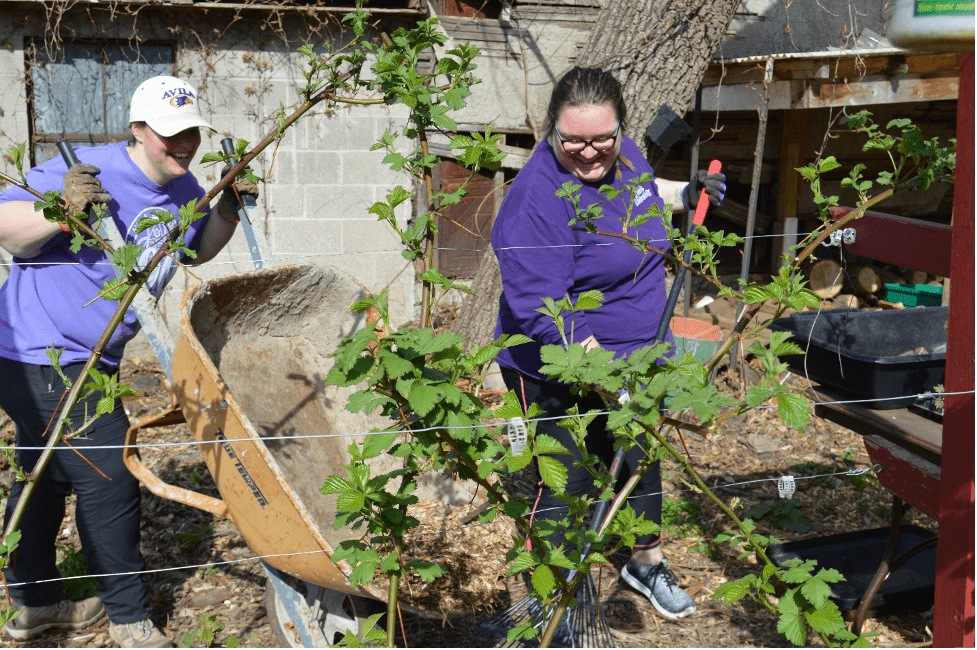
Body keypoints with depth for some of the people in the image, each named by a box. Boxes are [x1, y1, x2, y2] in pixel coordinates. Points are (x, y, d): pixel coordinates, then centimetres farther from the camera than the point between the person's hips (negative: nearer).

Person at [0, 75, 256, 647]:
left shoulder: (182, 187, 2)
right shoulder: (87, 171, -22)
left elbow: (197, 249, 18)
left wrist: (228, 210, 1)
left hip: (85, 358, 9)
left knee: (48, 473, 22)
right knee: (108, 481, -5)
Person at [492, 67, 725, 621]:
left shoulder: (624, 154, -3)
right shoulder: (536, 202, -29)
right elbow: (542, 312, -32)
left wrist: (685, 194, 7)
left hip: (633, 357, 8)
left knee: (639, 458, 24)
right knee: (566, 487, 4)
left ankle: (647, 562, 48)